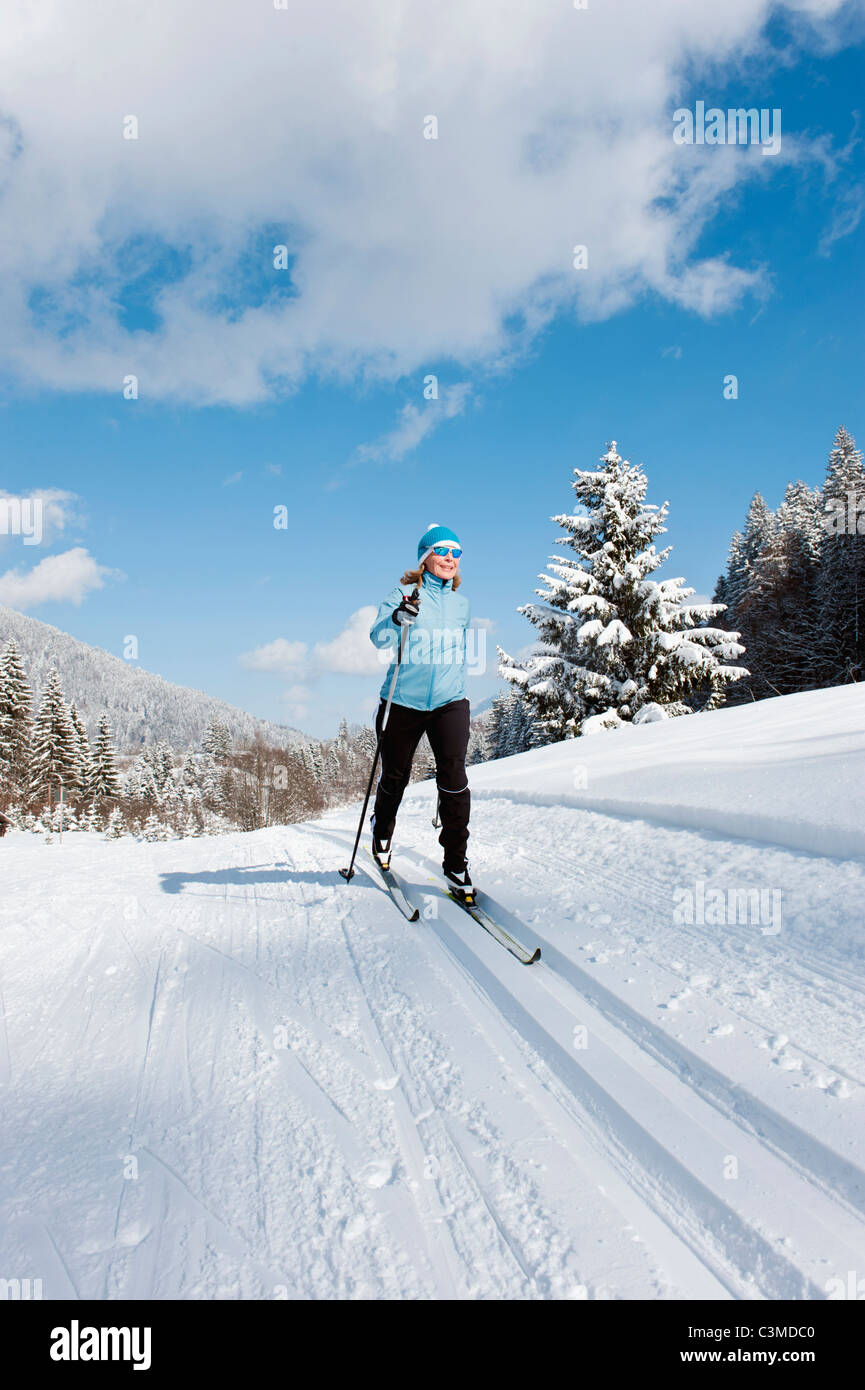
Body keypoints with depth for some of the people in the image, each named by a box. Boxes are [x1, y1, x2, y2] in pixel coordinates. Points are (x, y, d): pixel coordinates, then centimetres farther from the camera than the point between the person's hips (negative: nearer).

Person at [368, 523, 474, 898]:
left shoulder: (461, 603, 11)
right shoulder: (402, 595, -2)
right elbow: (377, 637, -17)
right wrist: (397, 619, -36)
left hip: (449, 702, 2)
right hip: (404, 702, -2)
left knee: (454, 778, -12)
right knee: (394, 777, 11)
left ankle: (455, 863, -1)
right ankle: (382, 829, 42)